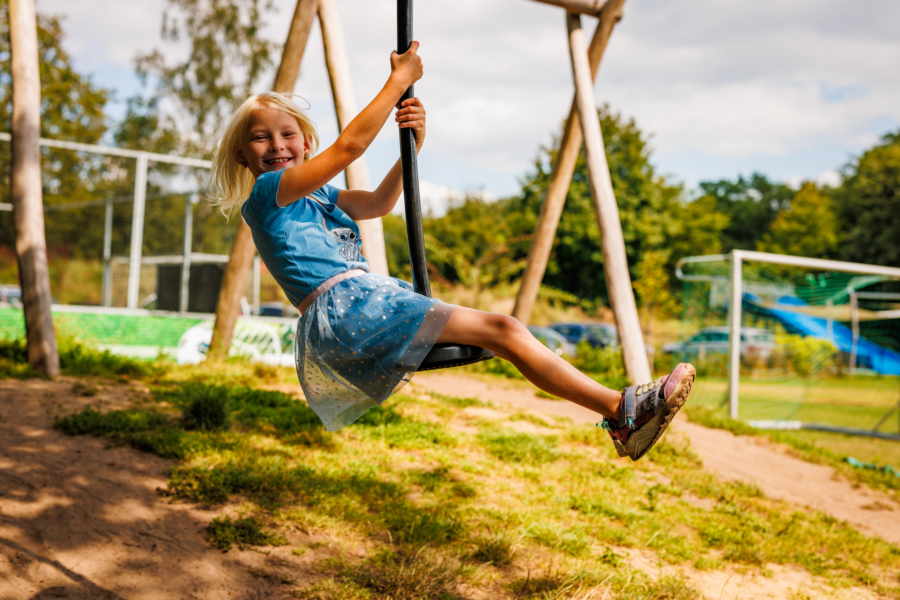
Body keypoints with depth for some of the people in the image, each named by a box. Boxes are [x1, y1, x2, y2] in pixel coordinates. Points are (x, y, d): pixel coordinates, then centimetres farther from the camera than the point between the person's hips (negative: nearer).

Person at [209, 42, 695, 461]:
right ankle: (621, 409, -20)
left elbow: (378, 203, 20)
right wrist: (399, 80, -2)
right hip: (345, 310, -9)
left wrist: (413, 146, 3)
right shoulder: (266, 192, 0)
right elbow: (348, 147, -7)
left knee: (503, 330, -5)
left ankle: (621, 413, -7)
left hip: (367, 304, 9)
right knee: (499, 330, -18)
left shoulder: (317, 196, 27)